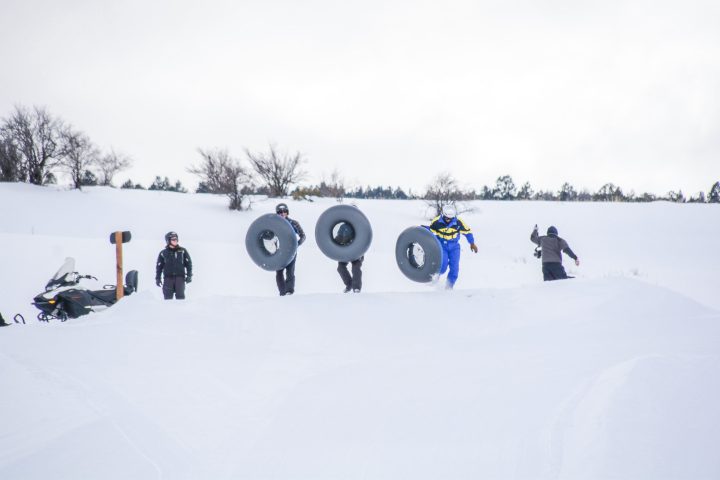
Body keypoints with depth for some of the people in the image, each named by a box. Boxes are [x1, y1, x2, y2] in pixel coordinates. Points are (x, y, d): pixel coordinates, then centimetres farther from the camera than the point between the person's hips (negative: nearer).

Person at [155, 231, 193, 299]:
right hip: (168, 278, 1)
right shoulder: (163, 253, 9)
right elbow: (159, 266, 14)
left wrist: (189, 275, 2)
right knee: (168, 297, -3)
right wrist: (157, 278, 9)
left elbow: (188, 263, 10)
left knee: (180, 296, -8)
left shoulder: (182, 251, 8)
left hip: (180, 277, 0)